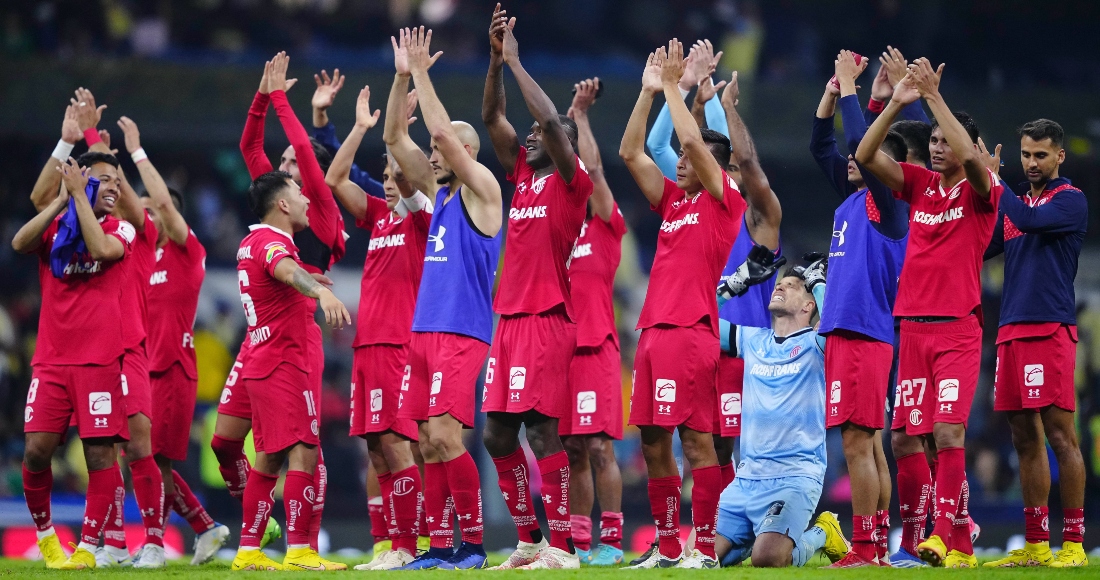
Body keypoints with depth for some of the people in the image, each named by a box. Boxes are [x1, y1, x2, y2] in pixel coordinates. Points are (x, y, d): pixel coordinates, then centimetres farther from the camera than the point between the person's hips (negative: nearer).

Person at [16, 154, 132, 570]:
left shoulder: (121, 230, 5)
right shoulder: (54, 226, 9)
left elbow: (100, 249, -18)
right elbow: (20, 243, -12)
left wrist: (78, 196, -11)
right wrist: (62, 199, -12)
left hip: (99, 360, -2)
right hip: (51, 360, 2)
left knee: (99, 454, -6)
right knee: (36, 450, -5)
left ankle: (87, 548, 1)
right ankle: (45, 535, 15)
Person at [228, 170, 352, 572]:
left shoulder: (253, 243, 15)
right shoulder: (272, 243, -16)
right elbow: (286, 270, -40)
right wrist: (322, 292, -59)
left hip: (262, 365, 10)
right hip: (284, 363, -10)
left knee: (269, 459, 13)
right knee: (303, 453, -14)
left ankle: (248, 551, 13)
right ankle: (298, 551, -21)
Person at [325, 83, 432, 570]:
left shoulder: (420, 217, -1)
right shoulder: (379, 216, 18)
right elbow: (335, 179, 19)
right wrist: (361, 127, 15)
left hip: (399, 343, -8)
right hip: (367, 344, 8)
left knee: (393, 442, -13)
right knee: (377, 448, 5)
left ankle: (408, 545, -12)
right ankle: (393, 545, 7)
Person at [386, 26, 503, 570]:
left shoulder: (481, 190, -4)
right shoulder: (438, 193, 17)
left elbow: (444, 131, -15)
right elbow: (395, 138, 14)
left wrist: (422, 75, -10)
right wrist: (402, 76, 5)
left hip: (462, 332, -8)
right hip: (424, 330, 8)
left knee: (444, 435, -15)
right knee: (429, 443, 4)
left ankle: (473, 543, -10)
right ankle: (439, 546, 7)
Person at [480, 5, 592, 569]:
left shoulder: (571, 180, -3)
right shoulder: (522, 174, 17)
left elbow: (552, 121, -17)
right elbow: (492, 117, 14)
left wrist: (515, 62, -11)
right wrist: (496, 58, 4)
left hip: (547, 320, -8)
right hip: (510, 317, 8)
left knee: (543, 429, -12)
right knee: (496, 434, 7)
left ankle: (561, 546, -11)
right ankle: (528, 539, 13)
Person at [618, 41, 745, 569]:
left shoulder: (723, 200, 0)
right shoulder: (673, 199, 19)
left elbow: (692, 138, -11)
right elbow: (630, 152, 19)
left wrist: (673, 85, -2)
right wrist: (649, 91, 14)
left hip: (690, 331, -8)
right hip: (654, 329, 8)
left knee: (695, 437, -9)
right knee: (652, 441, 7)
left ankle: (706, 548, -8)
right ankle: (668, 547, 13)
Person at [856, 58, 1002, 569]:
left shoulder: (980, 191, -1)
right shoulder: (919, 184, 11)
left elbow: (968, 155, -23)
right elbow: (865, 155, 1)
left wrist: (934, 96, -22)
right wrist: (897, 103, -10)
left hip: (957, 329, -5)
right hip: (913, 328, 6)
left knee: (947, 433, -17)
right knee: (904, 437, 4)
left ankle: (952, 542, -19)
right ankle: (919, 535, 13)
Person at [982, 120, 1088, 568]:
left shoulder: (1070, 201, -2)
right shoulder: (1016, 202, 19)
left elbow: (1030, 221, -20)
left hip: (1050, 328, -7)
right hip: (1012, 329, 7)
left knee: (1060, 434, -8)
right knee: (1025, 438, 7)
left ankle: (1073, 544, -7)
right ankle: (1035, 545, 11)